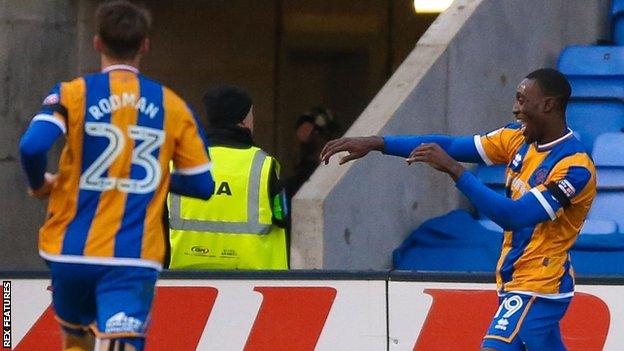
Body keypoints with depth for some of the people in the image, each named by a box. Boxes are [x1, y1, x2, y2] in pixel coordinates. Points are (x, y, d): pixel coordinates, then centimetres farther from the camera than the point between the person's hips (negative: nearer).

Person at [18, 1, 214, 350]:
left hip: (72, 250, 1)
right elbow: (202, 184, 7)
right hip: (136, 258, -1)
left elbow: (32, 145, -17)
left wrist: (40, 184, 5)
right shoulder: (173, 107, 5)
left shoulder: (73, 94, -1)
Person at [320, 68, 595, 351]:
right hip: (514, 282, 9)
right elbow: (450, 145, 2)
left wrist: (454, 170, -29)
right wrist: (375, 144, -3)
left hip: (536, 288, -9)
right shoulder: (519, 140, 5)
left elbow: (514, 216, -28)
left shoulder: (576, 167, -19)